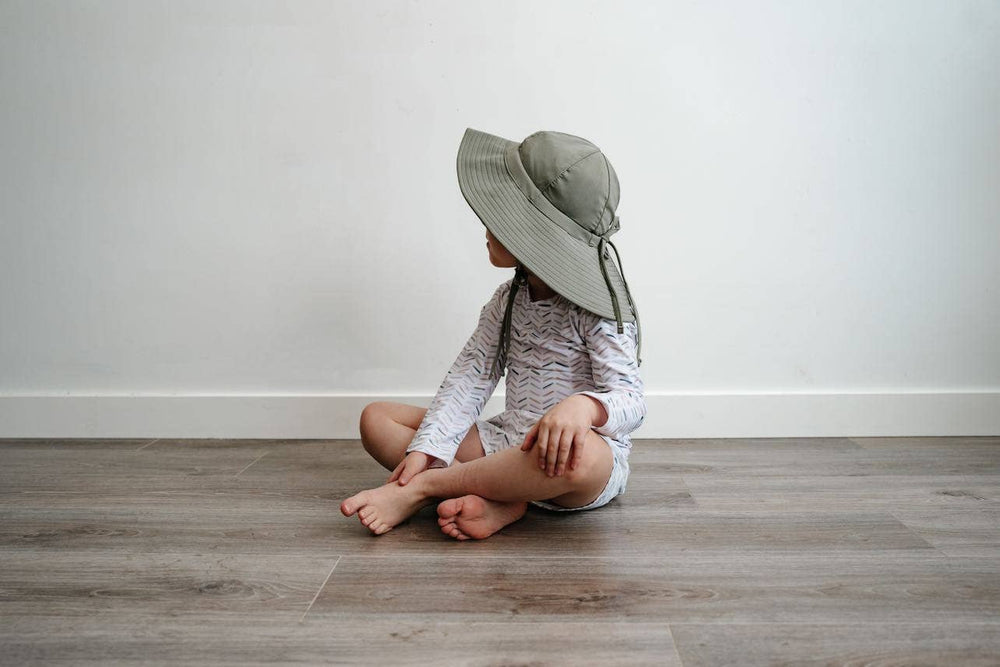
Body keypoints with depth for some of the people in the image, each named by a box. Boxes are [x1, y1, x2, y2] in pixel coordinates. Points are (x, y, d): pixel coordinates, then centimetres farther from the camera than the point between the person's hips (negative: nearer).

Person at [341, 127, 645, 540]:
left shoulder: (597, 308, -11)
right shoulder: (508, 300, 8)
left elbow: (630, 400, -19)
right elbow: (469, 377, 4)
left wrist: (583, 406, -43)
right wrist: (426, 448, -11)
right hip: (509, 444, 6)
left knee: (580, 455, -45)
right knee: (376, 419, -2)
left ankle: (421, 488, -26)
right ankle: (496, 499, -22)